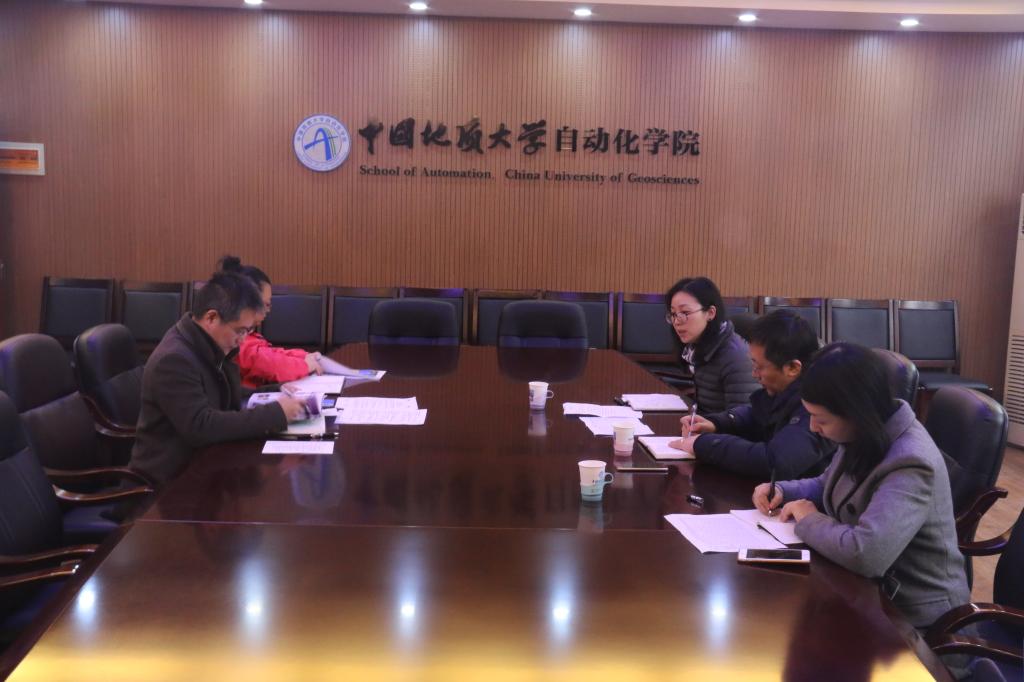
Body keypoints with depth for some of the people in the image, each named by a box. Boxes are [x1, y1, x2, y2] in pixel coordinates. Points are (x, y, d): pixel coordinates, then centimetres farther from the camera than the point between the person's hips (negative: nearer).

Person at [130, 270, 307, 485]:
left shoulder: (213, 347, 3)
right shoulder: (173, 359, -22)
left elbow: (232, 402, 14)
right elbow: (200, 428, -29)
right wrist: (274, 414, -26)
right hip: (171, 478, -8)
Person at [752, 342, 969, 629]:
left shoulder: (909, 464, -29)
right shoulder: (863, 437, -1)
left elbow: (865, 554, -42)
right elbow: (828, 487, 19)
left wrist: (809, 521, -24)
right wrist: (782, 491, -1)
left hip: (910, 614, -8)